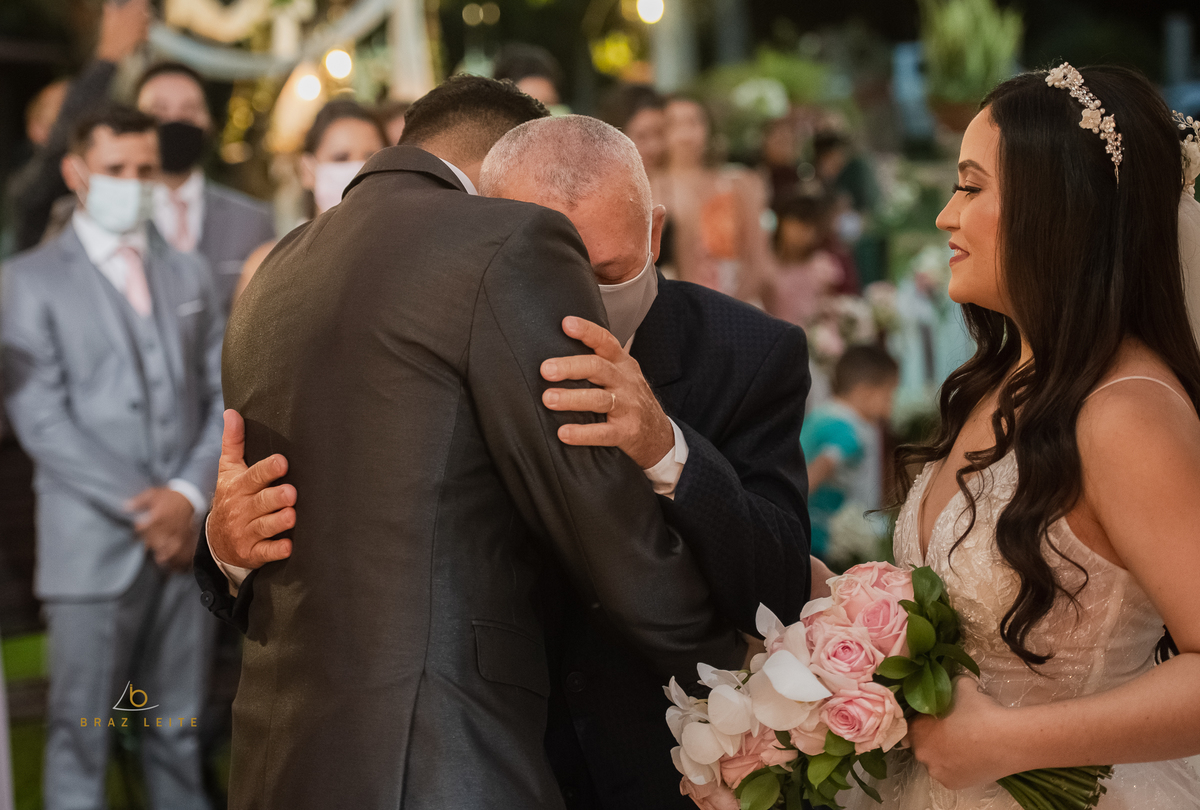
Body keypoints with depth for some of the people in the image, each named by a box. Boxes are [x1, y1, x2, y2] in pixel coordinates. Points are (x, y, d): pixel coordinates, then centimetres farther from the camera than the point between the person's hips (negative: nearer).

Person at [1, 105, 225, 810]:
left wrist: (190, 495, -6)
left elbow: (224, 396, 11)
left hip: (188, 535, 4)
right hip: (94, 543, -4)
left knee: (179, 733, 9)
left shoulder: (190, 275, 16)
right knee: (81, 736, -1)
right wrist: (141, 506, -12)